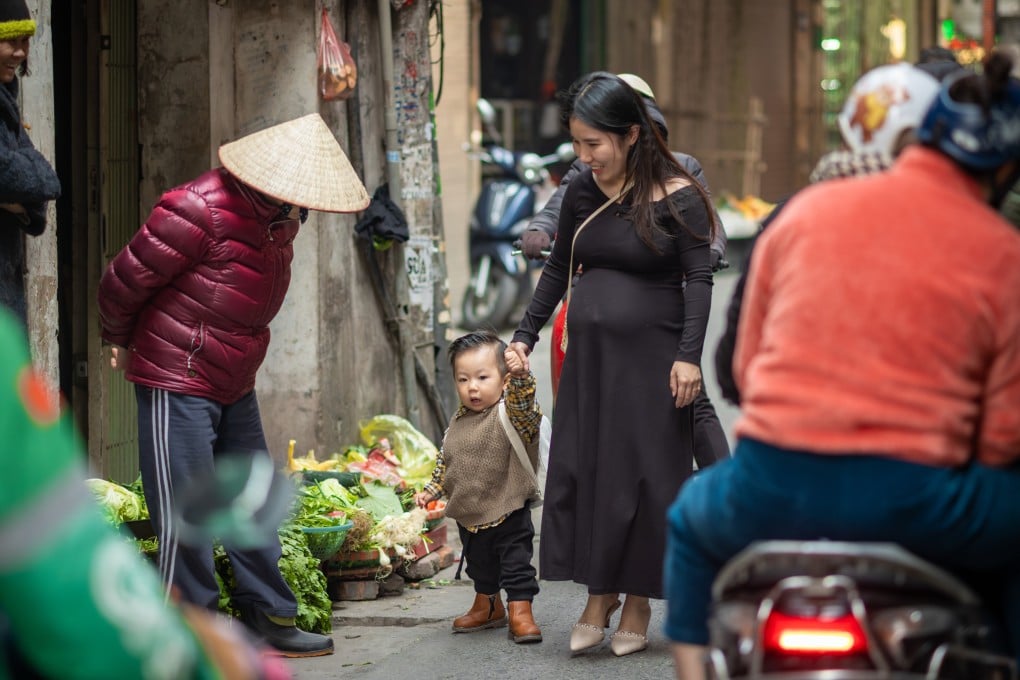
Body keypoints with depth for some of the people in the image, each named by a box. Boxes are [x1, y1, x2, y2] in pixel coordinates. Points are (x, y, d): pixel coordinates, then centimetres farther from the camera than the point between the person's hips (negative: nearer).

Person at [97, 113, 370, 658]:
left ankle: (270, 620, 23)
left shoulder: (279, 219, 5)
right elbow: (123, 281, -14)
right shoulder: (200, 209, -23)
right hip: (176, 385, -9)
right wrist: (123, 344, 1)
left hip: (234, 386, 9)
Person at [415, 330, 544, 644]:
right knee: (479, 562, 22)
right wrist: (430, 491, 13)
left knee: (516, 560, -4)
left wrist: (520, 376, -58)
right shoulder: (458, 422, 4)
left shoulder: (509, 414, -16)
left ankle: (520, 612, 4)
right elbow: (445, 462, 17)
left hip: (508, 512, -7)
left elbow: (523, 405, -41)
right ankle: (488, 607, 40)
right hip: (469, 514, 7)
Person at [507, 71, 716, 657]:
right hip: (589, 354, 5)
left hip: (651, 357, -5)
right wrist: (526, 334, 12)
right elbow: (559, 268, 16)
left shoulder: (678, 197, -9)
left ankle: (639, 602, 13)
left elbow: (699, 278, -10)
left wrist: (689, 355, -18)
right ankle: (599, 596, 15)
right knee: (582, 470, 3)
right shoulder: (582, 194, 5)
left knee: (642, 474, 1)